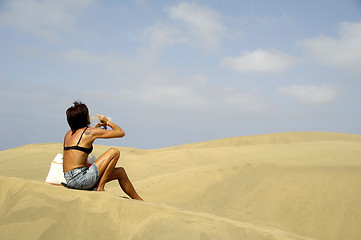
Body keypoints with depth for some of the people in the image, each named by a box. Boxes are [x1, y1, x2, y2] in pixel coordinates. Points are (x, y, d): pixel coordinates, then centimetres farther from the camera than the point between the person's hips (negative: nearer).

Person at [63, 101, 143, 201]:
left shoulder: (69, 133, 14)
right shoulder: (90, 132, -8)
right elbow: (121, 133, 0)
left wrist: (98, 126, 34)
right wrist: (107, 121, 15)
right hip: (79, 179, -9)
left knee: (120, 172, 15)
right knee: (114, 152, -5)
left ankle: (138, 200, 27)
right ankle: (100, 187, -3)